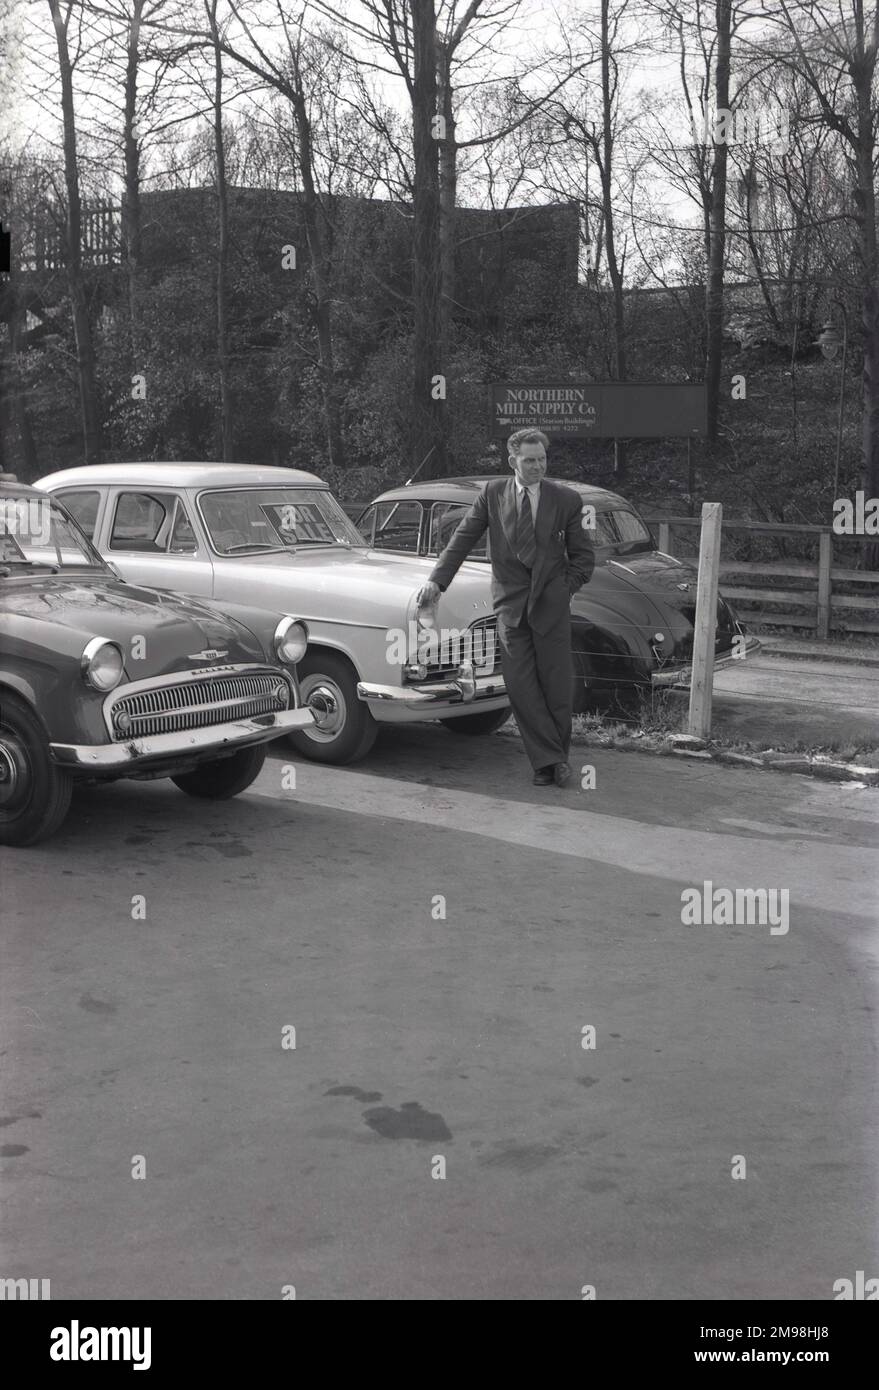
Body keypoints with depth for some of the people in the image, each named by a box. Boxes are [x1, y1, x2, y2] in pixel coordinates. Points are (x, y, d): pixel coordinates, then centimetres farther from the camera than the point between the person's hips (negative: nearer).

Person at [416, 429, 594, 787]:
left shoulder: (566, 498, 2)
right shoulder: (492, 493, 4)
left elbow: (583, 555, 10)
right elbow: (463, 539, 4)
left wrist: (566, 589, -1)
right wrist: (437, 581, -5)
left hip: (551, 605, 0)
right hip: (511, 605, 1)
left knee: (556, 686, 2)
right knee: (521, 686, -3)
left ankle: (557, 756, 17)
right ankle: (548, 760, 3)